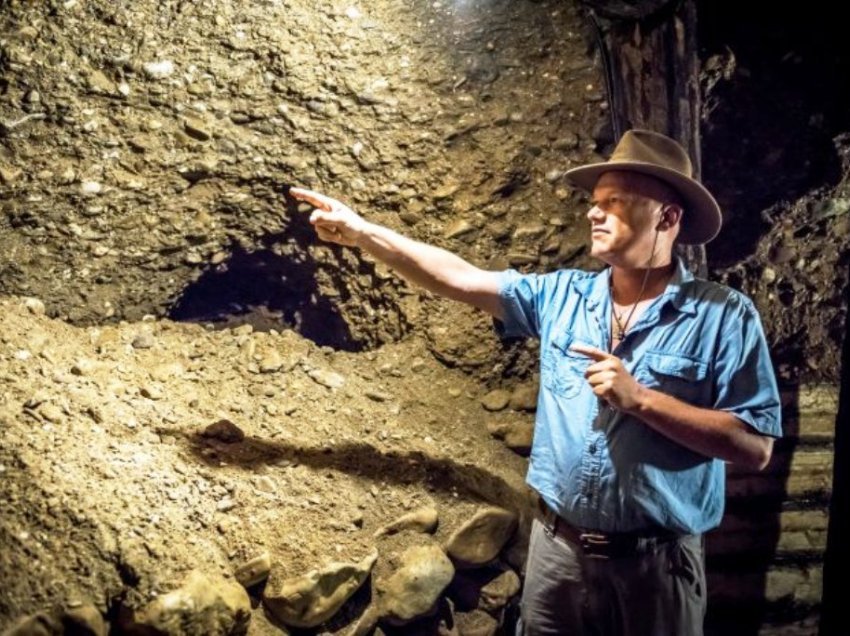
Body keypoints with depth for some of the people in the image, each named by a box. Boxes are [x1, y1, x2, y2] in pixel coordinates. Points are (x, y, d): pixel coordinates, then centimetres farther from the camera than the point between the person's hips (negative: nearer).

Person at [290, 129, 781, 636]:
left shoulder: (723, 315, -9)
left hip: (654, 563, -3)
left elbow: (755, 446, -14)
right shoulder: (562, 295, 4)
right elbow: (461, 279, 0)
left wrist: (640, 399, -20)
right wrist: (361, 232, -7)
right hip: (557, 547, 4)